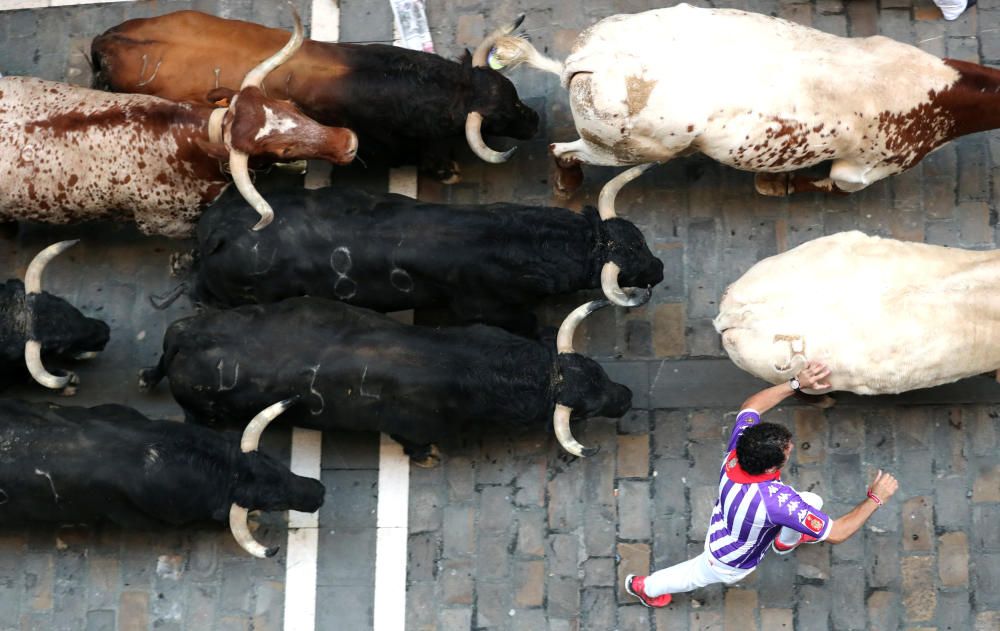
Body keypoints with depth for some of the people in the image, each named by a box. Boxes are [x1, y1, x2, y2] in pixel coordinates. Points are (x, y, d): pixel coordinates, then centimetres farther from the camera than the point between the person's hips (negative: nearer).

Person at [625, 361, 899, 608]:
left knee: (812, 502, 13)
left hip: (728, 519, 6)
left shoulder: (739, 445, -34)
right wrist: (875, 498, -31)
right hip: (731, 563, -6)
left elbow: (751, 406, -10)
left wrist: (797, 382, -19)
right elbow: (836, 533, -40)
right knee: (696, 575, 27)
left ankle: (786, 542, 48)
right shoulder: (776, 500, -50)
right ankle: (645, 586, 56)